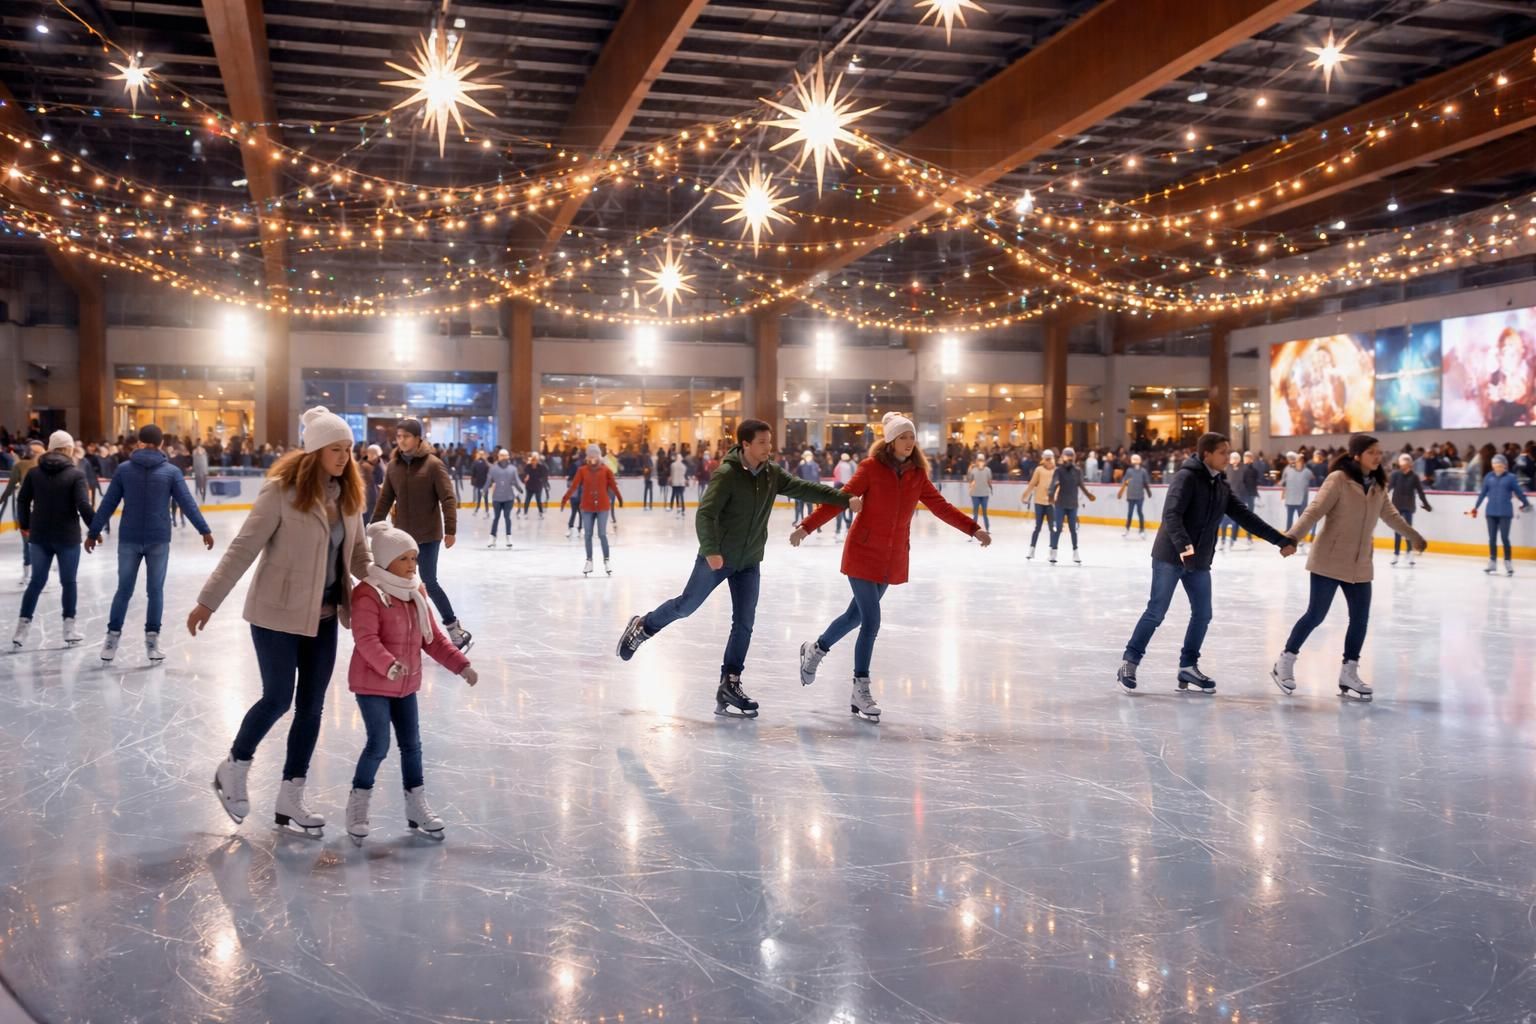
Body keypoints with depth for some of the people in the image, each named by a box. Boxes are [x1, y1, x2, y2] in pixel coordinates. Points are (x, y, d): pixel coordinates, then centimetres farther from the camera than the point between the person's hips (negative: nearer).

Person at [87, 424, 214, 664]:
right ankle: (152, 640, 5)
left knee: (124, 589, 11)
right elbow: (188, 503, -5)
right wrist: (204, 530, 1)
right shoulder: (171, 471, -3)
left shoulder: (124, 469, 0)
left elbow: (108, 504, 2)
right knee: (155, 590, 6)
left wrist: (93, 532, 10)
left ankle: (112, 638, 14)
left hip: (128, 539, 1)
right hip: (159, 540, -1)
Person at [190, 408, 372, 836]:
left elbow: (357, 554, 8)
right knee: (279, 699, 0)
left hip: (322, 614, 6)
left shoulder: (347, 494, 2)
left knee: (311, 705, 8)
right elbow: (244, 548, -16)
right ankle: (233, 769, 29)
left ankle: (290, 800, 21)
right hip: (278, 612, -6)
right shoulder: (282, 490, -17)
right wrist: (209, 600, -16)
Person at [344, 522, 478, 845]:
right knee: (379, 744, -8)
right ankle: (358, 805, 11)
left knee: (412, 744, 11)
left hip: (405, 685, 8)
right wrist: (389, 665, -42)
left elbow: (434, 638, 12)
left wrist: (461, 664, 4)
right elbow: (366, 639, -28)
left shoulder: (414, 596, 8)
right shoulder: (368, 595, -17)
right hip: (372, 684, -7)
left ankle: (417, 806, 23)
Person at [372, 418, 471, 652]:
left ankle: (455, 629, 8)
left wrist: (450, 529, -20)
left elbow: (448, 499, -14)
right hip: (402, 535, 5)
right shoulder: (393, 466, 3)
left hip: (429, 535, -5)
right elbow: (385, 500, 11)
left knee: (429, 582, -5)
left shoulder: (433, 464, -11)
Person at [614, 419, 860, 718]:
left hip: (749, 562, 5)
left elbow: (803, 488, -4)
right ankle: (642, 627, 34)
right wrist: (710, 550, -37)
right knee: (686, 606, 9)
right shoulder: (727, 474, -20)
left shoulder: (772, 473, -1)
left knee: (744, 624, 2)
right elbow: (705, 514, -25)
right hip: (716, 557, -5)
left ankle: (730, 684, 12)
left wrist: (845, 499, -13)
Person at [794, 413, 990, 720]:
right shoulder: (871, 467, -11)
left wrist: (973, 528, -6)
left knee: (858, 613, 17)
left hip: (893, 558, 6)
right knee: (871, 620, -10)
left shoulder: (917, 474, 3)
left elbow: (941, 507, 4)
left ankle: (815, 649, 43)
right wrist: (807, 526, -19)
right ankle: (860, 691, 2)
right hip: (864, 554, -6)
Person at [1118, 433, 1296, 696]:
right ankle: (1129, 662, 5)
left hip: (1200, 561, 7)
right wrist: (1183, 544, -42)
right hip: (1170, 556, -7)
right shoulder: (1187, 476, -14)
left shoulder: (1221, 484, 10)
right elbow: (1171, 514, -26)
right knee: (1156, 613, -5)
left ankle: (1188, 668, 19)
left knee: (1202, 615, 7)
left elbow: (1245, 516, 13)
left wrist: (1280, 540, 12)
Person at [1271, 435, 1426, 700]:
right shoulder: (1338, 479, -13)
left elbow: (1390, 515, 25)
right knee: (1315, 615, -2)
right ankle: (1285, 662, 14)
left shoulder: (1378, 485, 8)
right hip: (1329, 561, -6)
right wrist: (1292, 537, -33)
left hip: (1360, 565, 7)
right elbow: (1314, 511, -20)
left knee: (1360, 619, 6)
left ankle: (1349, 674, 19)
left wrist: (1414, 537, 38)